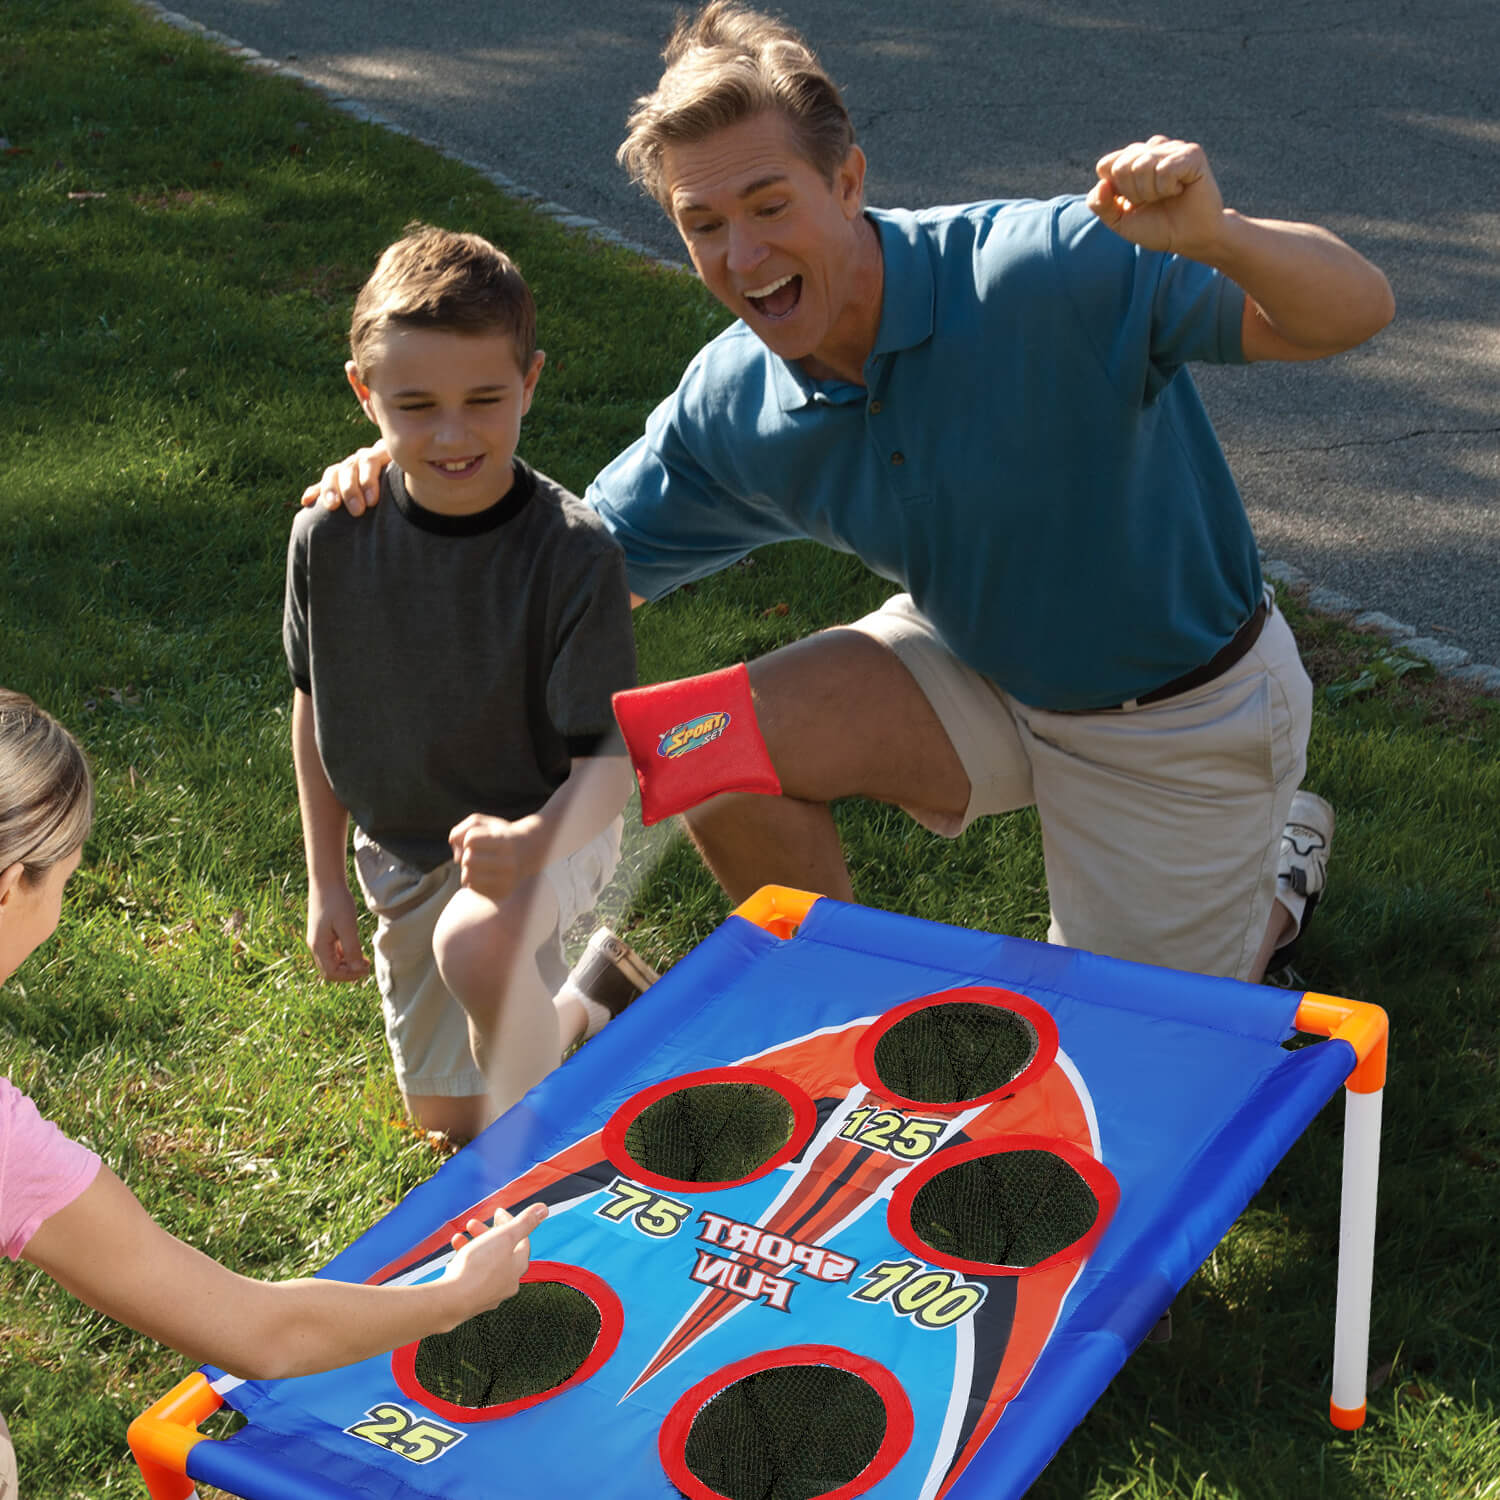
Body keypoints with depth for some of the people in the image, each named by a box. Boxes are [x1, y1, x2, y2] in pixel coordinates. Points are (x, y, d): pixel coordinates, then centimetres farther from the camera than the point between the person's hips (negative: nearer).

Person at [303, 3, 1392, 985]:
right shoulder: (730, 411, -14)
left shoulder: (1041, 273, -32)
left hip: (1184, 716, -4)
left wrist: (1211, 237, -52)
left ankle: (1277, 874, 34)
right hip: (982, 666, 4)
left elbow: (1356, 310, -30)